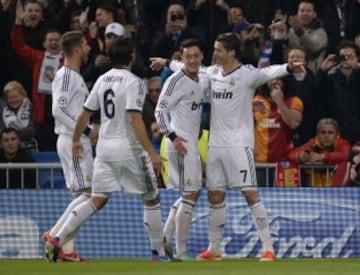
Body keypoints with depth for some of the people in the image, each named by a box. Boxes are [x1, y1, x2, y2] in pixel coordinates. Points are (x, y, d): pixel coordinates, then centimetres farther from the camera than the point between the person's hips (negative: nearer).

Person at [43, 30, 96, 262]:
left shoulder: (76, 77, 18)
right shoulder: (66, 76, -13)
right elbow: (58, 111, -22)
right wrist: (86, 131, -21)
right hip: (72, 141, -10)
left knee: (83, 195, 8)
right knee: (86, 193, -12)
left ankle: (67, 248, 5)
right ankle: (55, 235, -11)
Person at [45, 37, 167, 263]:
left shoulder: (103, 80, 8)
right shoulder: (133, 82, -13)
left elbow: (84, 114, 13)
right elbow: (135, 120, -22)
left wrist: (76, 140, 29)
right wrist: (152, 153, -24)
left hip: (104, 148, 6)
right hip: (129, 149, -6)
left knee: (97, 200, 6)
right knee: (152, 199, 10)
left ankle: (57, 240, -8)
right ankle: (159, 253, 12)